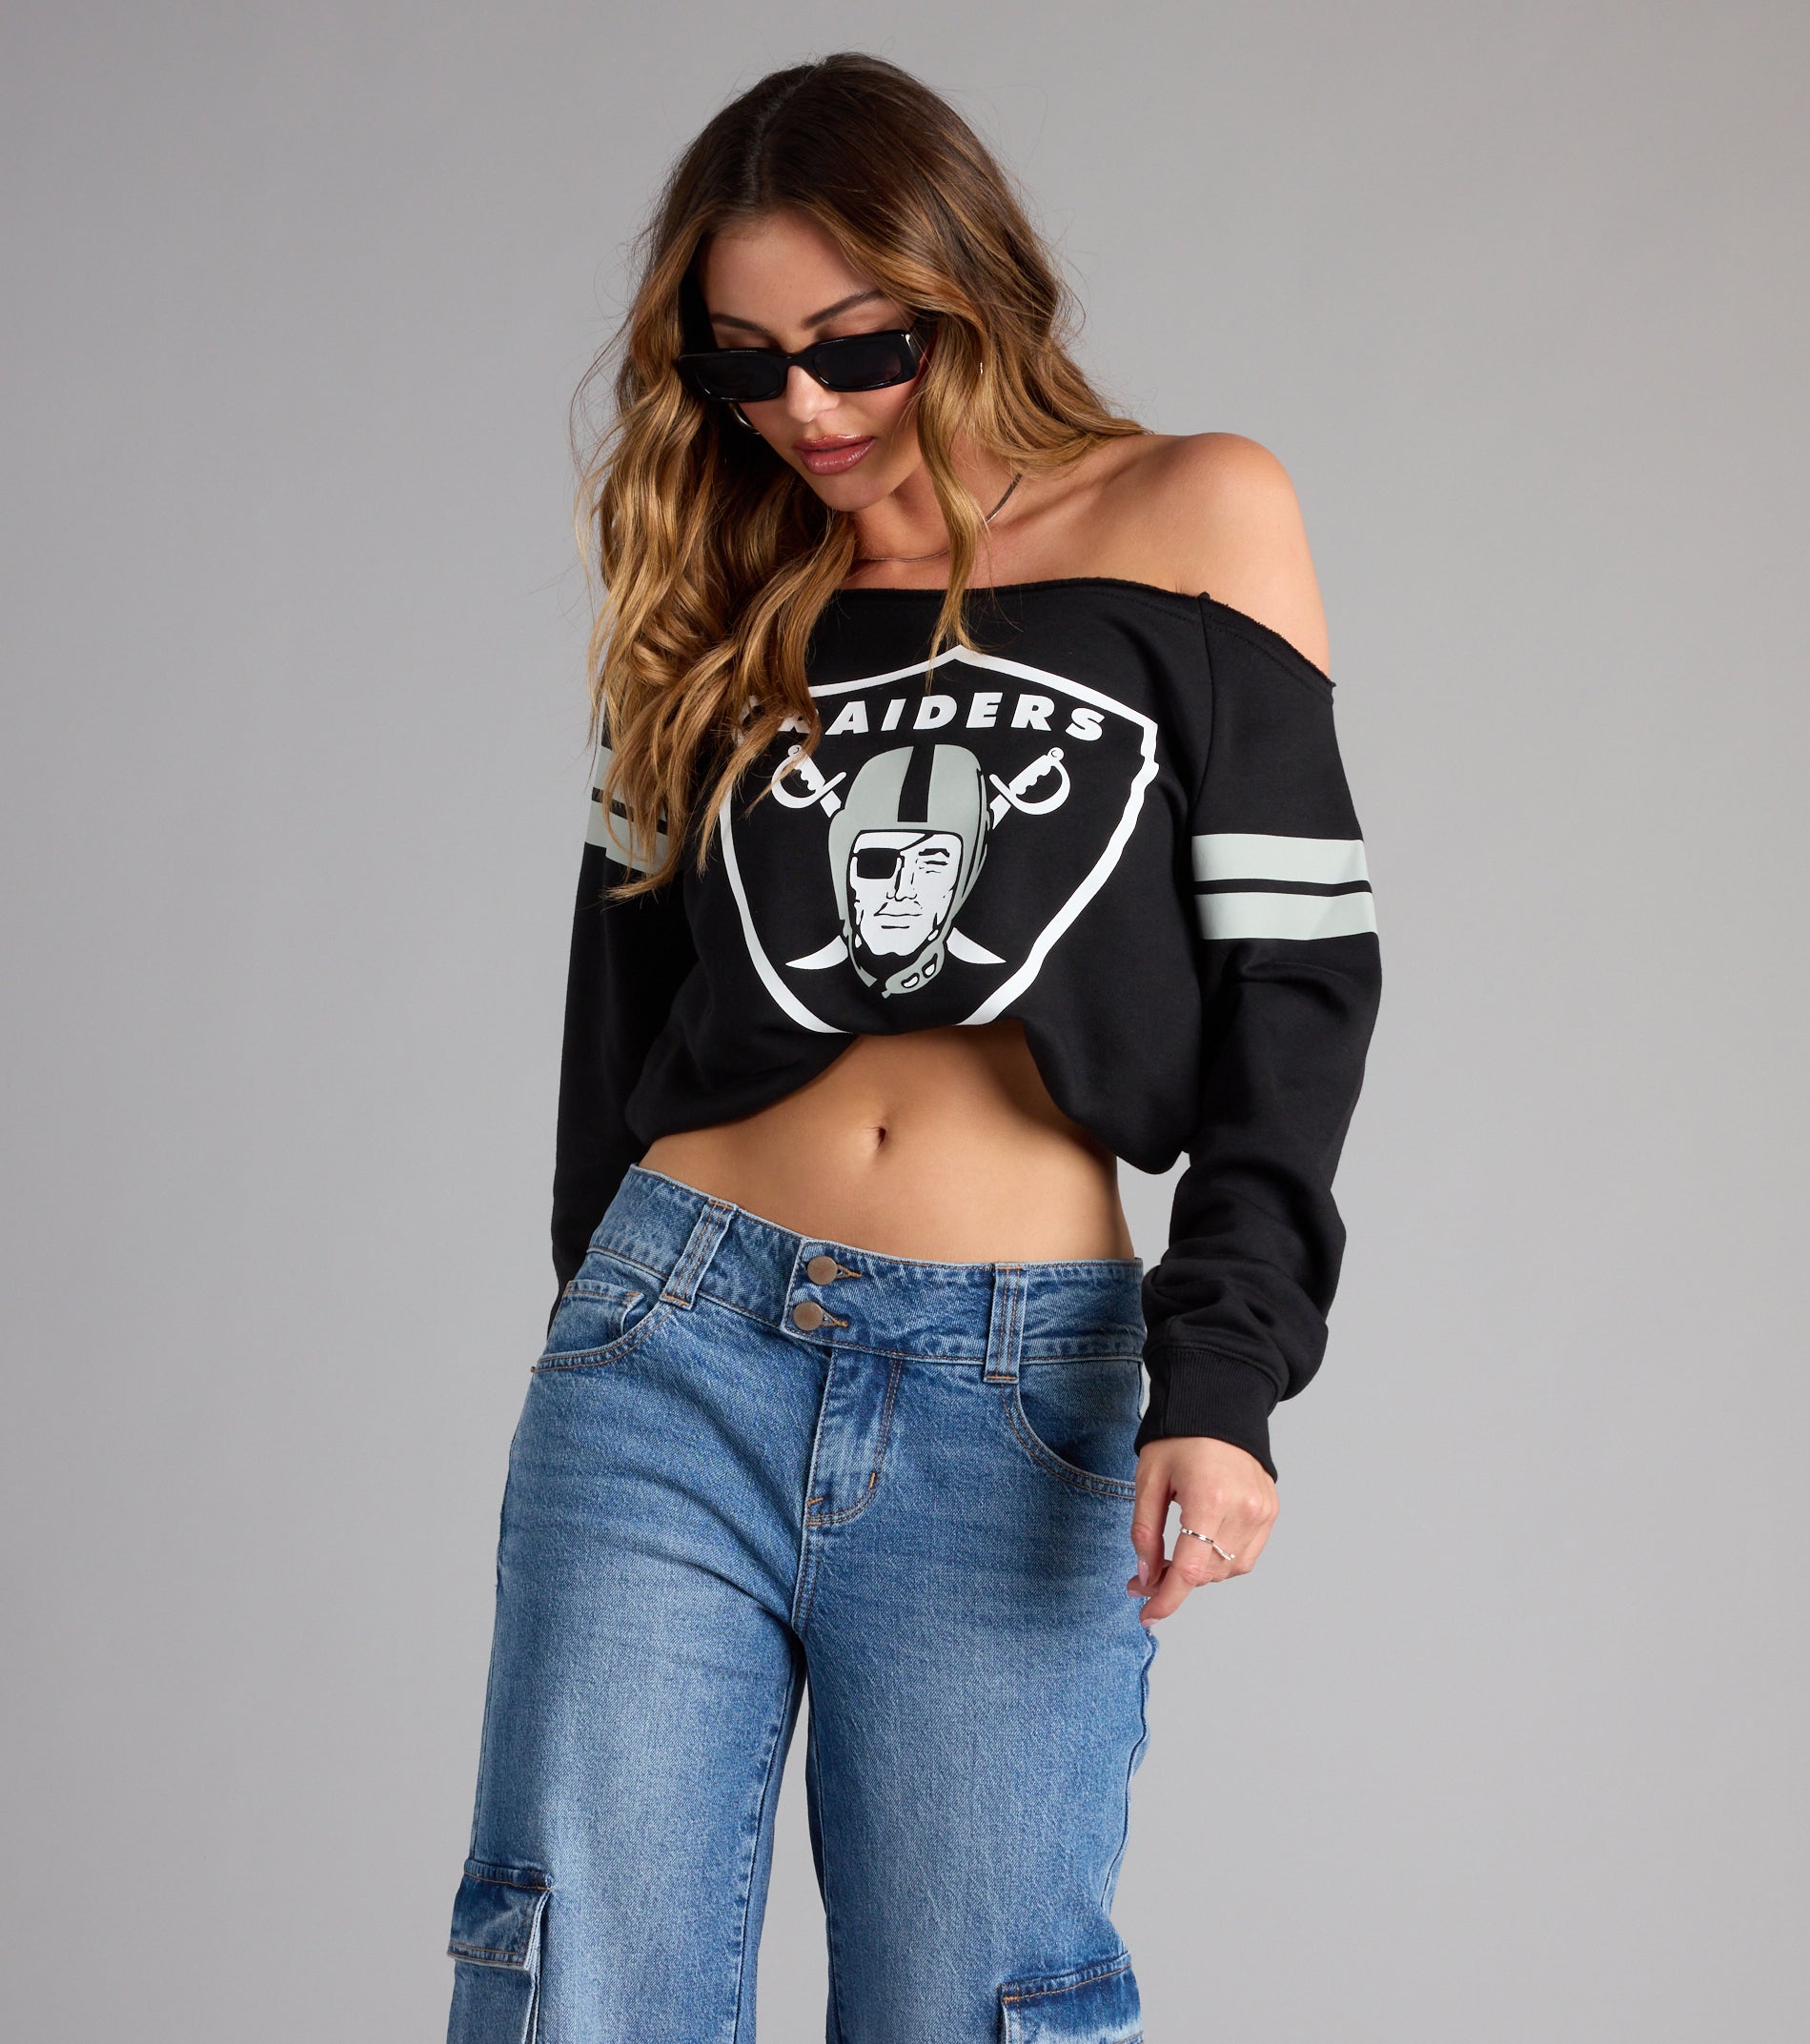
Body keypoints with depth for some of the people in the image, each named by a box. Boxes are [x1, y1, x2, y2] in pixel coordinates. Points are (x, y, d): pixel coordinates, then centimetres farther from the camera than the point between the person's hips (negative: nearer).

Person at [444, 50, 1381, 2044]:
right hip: (679, 1348, 2)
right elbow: (627, 972, 16)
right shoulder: (718, 593, 13)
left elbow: (1290, 964, -1)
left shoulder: (1191, 521, 4)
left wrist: (1225, 1372, -9)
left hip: (1022, 1398, -2)